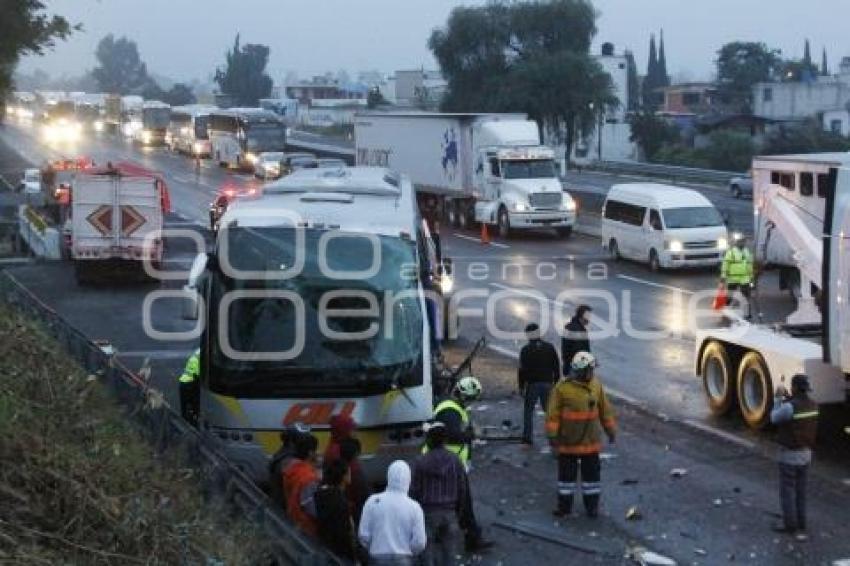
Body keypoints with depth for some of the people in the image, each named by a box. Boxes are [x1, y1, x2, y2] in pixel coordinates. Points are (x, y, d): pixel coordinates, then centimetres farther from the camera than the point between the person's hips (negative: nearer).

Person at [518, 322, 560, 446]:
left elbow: (522, 370, -9)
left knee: (528, 410, 8)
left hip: (532, 384, -3)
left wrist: (521, 386, -2)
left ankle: (527, 439, 5)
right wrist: (556, 383, 14)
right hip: (547, 384, 3)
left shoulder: (525, 350, -7)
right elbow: (556, 367, 7)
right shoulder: (550, 347, 4)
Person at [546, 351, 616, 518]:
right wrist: (552, 436, -14)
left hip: (590, 441, 3)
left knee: (591, 472, 9)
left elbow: (605, 409, 8)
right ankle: (564, 505, 22)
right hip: (568, 441, -3)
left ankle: (592, 505, 22)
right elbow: (553, 414, -12)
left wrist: (610, 430, 11)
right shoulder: (562, 387, -16)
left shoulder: (596, 385, -2)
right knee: (566, 473, 8)